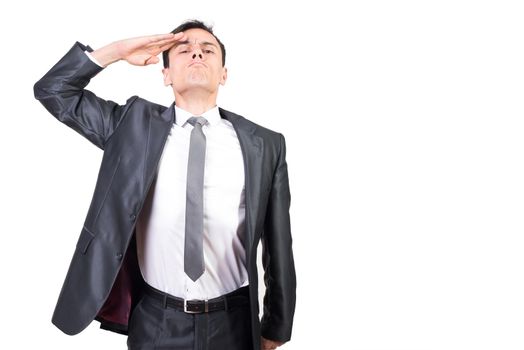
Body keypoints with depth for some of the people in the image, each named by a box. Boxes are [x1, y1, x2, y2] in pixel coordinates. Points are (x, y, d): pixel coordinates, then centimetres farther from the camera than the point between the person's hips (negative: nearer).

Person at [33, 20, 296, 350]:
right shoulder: (134, 123, 0)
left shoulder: (264, 144, -5)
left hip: (231, 323, 0)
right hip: (156, 322, 1)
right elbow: (53, 91, 3)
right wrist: (117, 51, -8)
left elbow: (278, 247, 0)